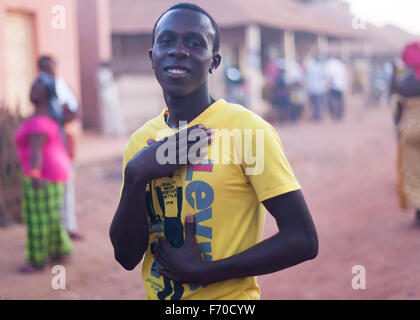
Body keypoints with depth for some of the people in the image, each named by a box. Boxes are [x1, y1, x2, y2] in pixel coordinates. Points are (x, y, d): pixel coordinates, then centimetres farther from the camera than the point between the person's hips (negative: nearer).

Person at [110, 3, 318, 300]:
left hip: (229, 297, -5)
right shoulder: (140, 142, -1)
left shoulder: (249, 129, -16)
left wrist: (202, 270, -19)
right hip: (156, 294, 5)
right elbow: (127, 257, -4)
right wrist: (137, 174, -18)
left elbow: (303, 241, -18)